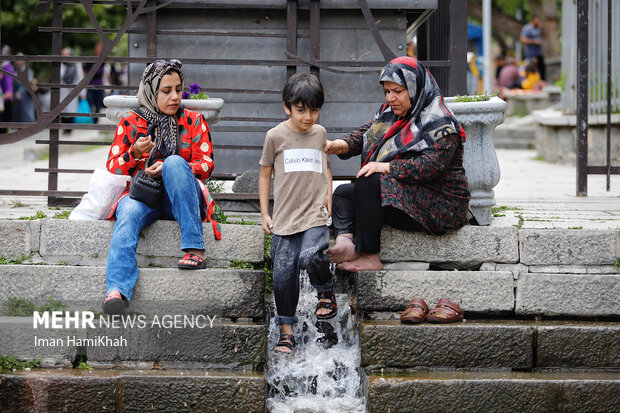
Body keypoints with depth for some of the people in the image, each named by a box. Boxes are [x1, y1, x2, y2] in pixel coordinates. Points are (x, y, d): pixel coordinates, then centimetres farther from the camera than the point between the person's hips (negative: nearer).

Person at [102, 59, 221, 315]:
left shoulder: (193, 121, 15)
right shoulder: (130, 123, 14)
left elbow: (205, 165, 5)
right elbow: (112, 167, 11)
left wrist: (168, 168, -13)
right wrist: (134, 154, -12)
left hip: (178, 198, 0)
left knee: (174, 162, -33)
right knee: (129, 214, -37)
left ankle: (195, 249, -40)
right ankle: (116, 290, -59)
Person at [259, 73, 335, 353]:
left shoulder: (319, 133, 9)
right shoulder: (276, 136, 1)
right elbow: (265, 174, 9)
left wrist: (328, 196, 9)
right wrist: (264, 214, 6)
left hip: (314, 214, 0)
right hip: (284, 217, 0)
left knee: (310, 256, -26)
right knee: (284, 272, -2)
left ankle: (326, 291, 4)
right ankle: (286, 331, 10)